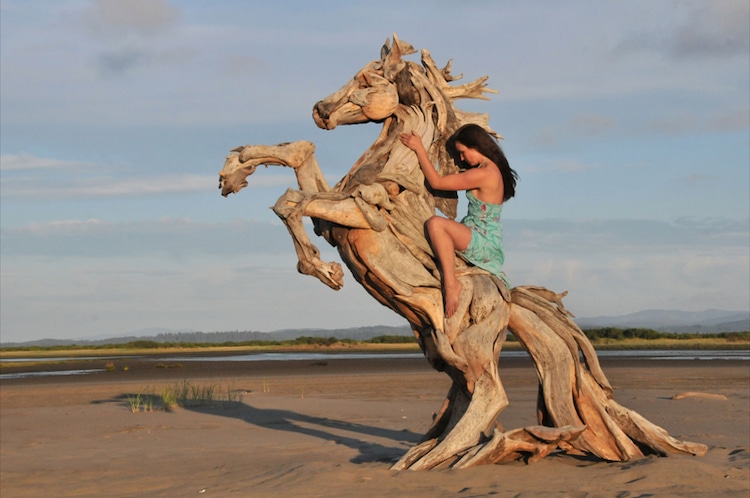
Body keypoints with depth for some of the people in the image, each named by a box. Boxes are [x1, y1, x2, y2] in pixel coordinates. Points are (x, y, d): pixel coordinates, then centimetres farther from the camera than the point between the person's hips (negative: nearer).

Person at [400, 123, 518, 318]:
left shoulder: (484, 174, -21)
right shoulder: (494, 170, 9)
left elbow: (436, 182, -17)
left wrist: (419, 149, -10)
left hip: (484, 243, -10)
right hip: (490, 246, 10)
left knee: (436, 223, -30)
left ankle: (451, 283, -29)